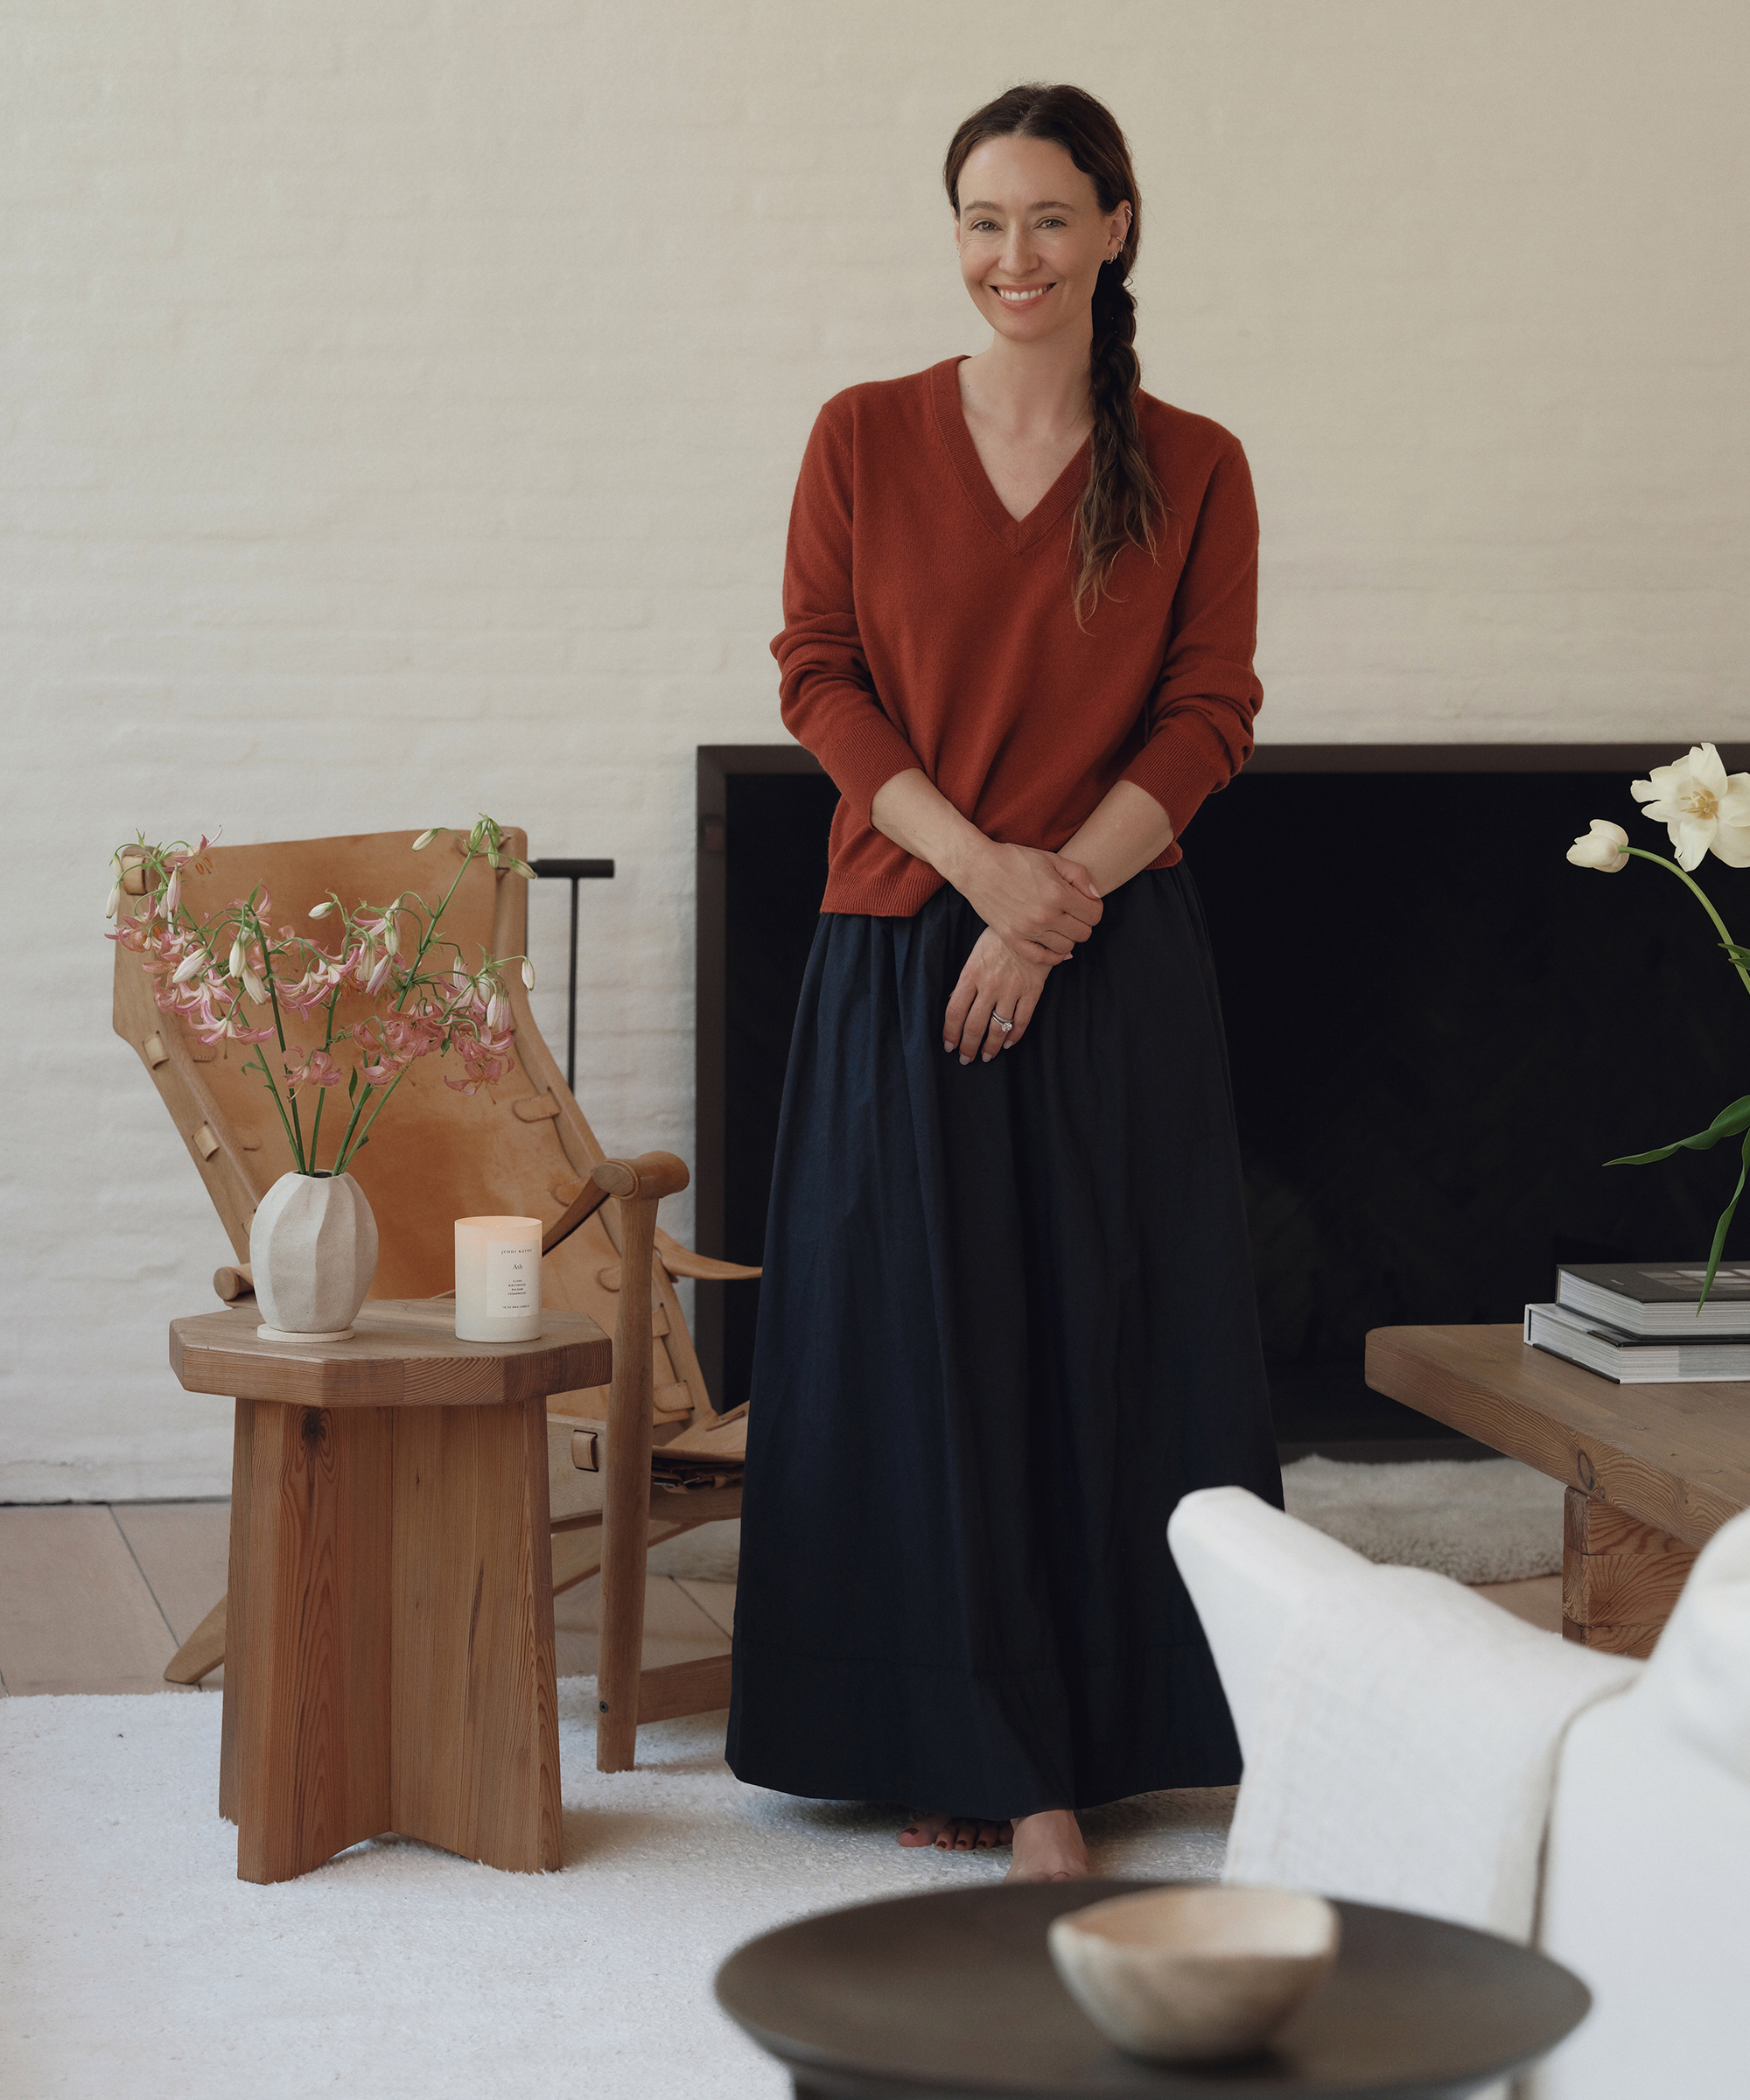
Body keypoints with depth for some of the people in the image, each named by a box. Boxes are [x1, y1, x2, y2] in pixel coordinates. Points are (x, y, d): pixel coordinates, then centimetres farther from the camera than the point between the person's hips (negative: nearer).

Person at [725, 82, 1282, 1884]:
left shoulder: (1192, 469, 3)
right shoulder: (865, 438, 4)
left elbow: (1209, 721, 0)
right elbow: (817, 677, 0)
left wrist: (1062, 890, -13)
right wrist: (979, 864, -12)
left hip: (1115, 970, 0)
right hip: (899, 953, 1)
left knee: (1099, 1342, 0)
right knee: (917, 1343, 2)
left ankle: (1064, 1752, 9)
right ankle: (956, 1738, 13)